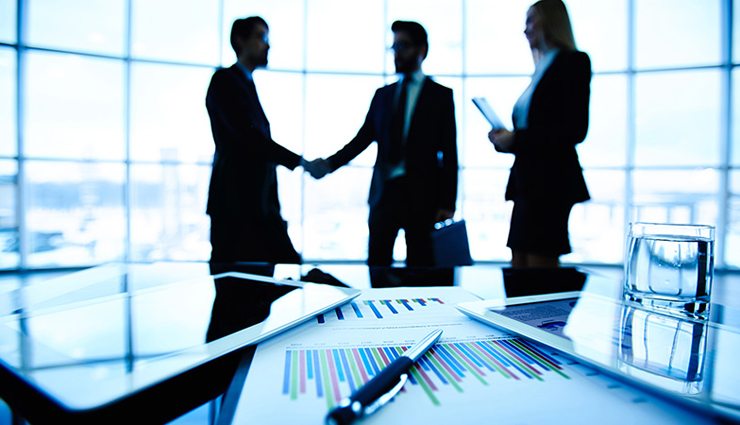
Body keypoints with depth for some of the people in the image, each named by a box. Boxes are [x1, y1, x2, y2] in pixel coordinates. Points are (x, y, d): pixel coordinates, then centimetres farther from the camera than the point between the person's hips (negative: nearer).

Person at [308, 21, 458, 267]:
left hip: (421, 193, -2)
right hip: (385, 190, 3)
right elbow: (363, 138, 8)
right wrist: (330, 163, -8)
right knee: (376, 262, 1)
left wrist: (447, 203, -6)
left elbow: (449, 153, 0)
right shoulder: (382, 94, 15)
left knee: (419, 263, 4)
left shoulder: (441, 95, 5)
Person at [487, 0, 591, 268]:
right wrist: (505, 139, 3)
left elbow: (575, 130, -14)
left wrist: (515, 139, -14)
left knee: (540, 267, -5)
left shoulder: (573, 61, -3)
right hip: (528, 180, 8)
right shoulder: (543, 69, 21)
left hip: (550, 179, -8)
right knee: (519, 270, 9)